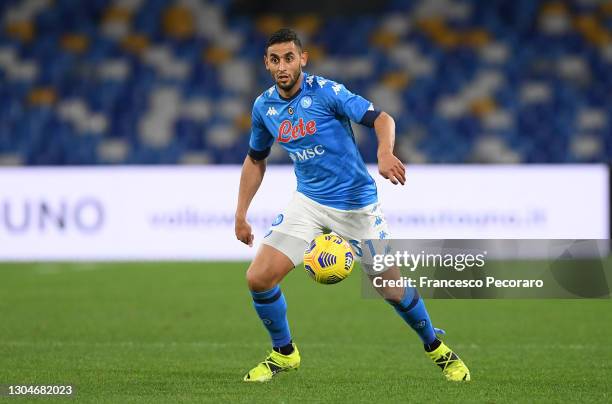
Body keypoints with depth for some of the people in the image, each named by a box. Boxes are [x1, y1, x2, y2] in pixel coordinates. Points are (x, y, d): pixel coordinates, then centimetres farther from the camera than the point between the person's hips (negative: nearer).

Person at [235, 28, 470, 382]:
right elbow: (256, 160, 15)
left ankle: (437, 349, 27)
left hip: (356, 203, -4)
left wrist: (385, 154, -42)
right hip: (309, 203, 4)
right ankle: (284, 353, 14)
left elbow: (381, 119, -21)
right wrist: (241, 214, 11)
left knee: (391, 286, 1)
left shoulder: (325, 91, -16)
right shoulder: (264, 107, 0)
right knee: (259, 278, -9)